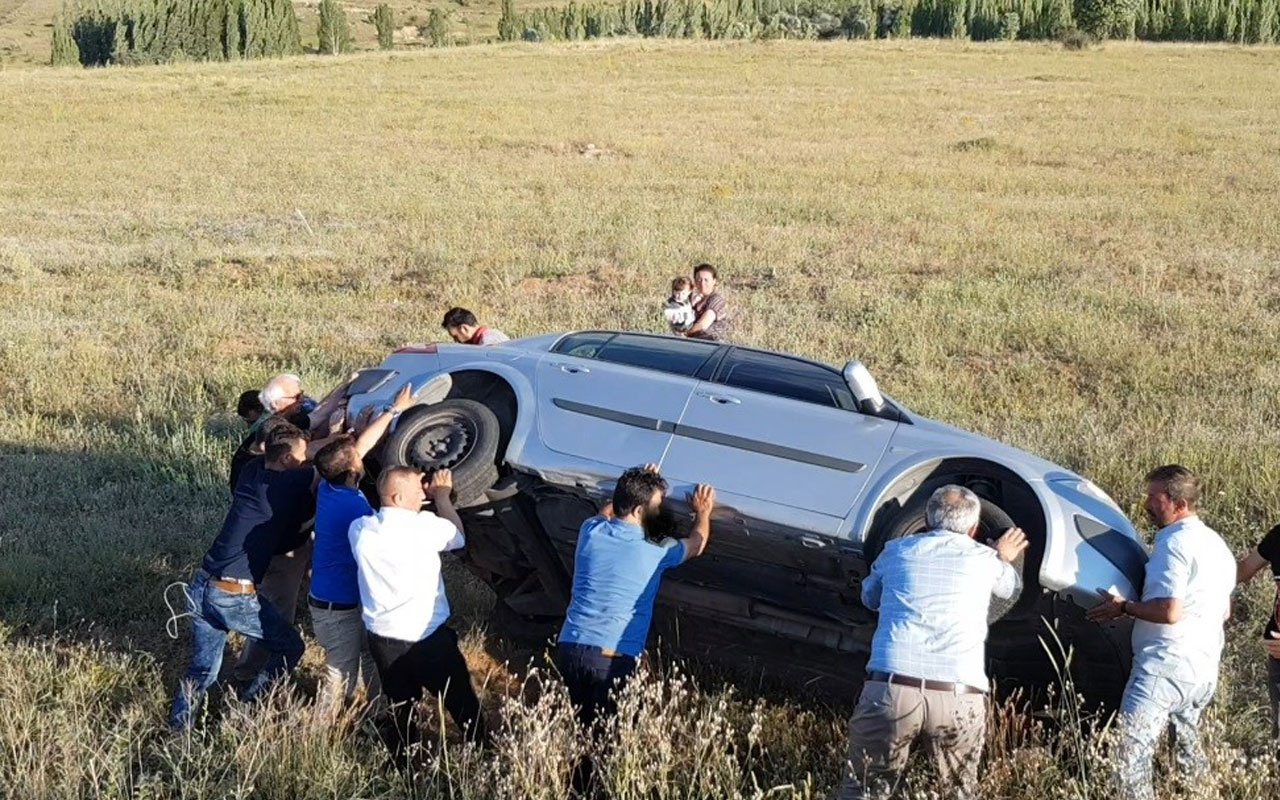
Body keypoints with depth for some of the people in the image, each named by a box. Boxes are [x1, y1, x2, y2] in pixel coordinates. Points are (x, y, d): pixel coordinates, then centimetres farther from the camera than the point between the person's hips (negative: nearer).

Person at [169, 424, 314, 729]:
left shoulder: (251, 471, 7)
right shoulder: (291, 484, -13)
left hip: (201, 587, 7)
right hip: (235, 598, -7)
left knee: (203, 666, 22)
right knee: (290, 648, 13)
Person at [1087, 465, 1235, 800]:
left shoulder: (1175, 544, -15)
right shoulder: (1218, 545, 15)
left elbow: (1169, 612, -23)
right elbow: (1224, 611, 25)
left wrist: (1123, 607, -10)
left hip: (1165, 668, -10)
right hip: (1204, 671, 10)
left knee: (1132, 752, -11)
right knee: (1187, 746, 25)